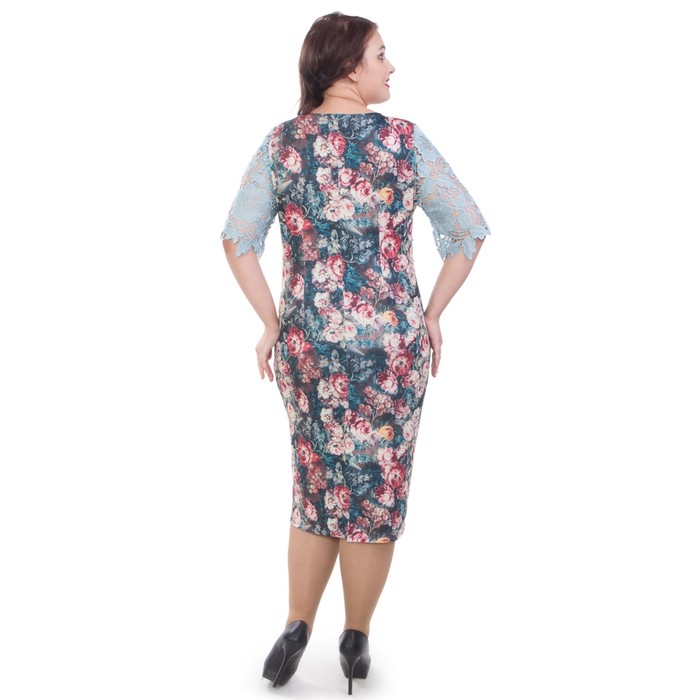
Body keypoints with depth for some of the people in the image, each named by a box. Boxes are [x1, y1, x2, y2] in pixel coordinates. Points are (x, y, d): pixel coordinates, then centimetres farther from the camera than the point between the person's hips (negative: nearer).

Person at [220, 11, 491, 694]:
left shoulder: (281, 142, 1)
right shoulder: (405, 141, -5)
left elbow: (237, 239, -3)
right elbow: (468, 233, -3)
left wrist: (271, 322, 4)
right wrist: (431, 314, 6)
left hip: (307, 338, 3)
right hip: (391, 342, -2)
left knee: (317, 481, 20)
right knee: (376, 487, 11)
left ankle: (296, 628, 18)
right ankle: (356, 639, 23)